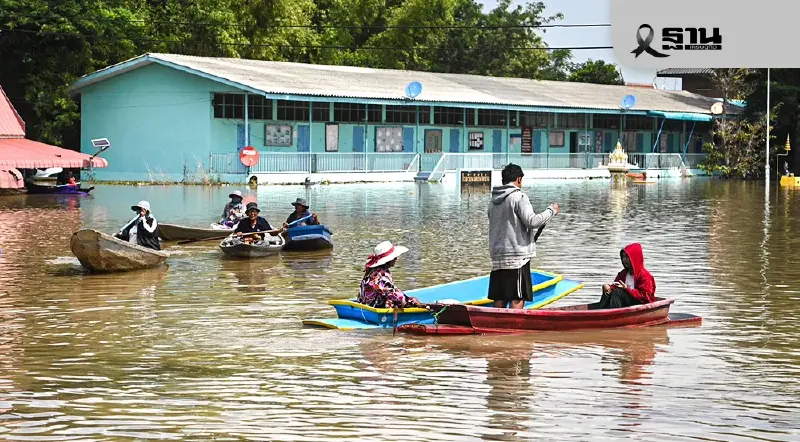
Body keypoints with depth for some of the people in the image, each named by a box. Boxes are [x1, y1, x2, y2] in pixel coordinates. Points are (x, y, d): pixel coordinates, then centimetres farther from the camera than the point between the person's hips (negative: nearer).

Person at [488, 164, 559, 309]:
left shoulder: (494, 200, 14)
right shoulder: (518, 196, -8)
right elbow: (531, 221, -17)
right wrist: (551, 211, -3)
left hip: (497, 256, 7)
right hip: (517, 255, -7)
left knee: (499, 299, 9)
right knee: (517, 298, -5)